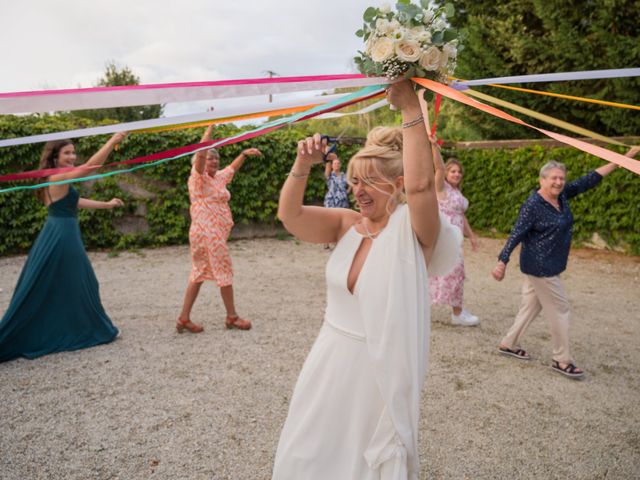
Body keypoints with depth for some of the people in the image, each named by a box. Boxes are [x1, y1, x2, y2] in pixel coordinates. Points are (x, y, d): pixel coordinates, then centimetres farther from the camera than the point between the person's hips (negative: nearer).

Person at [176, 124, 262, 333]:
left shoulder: (219, 177, 15)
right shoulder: (198, 177, -7)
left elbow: (232, 168, 34)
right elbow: (200, 153, -23)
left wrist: (244, 154, 28)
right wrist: (209, 129, -21)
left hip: (216, 232, 9)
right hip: (207, 232, -9)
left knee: (199, 272, 9)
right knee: (224, 271, 0)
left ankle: (184, 318, 15)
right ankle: (232, 317, 12)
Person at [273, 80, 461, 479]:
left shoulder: (413, 230, -14)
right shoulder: (347, 224, 0)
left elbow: (420, 183, -34)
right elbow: (290, 215, -10)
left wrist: (412, 110, -30)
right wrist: (303, 165, -23)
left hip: (380, 370, -5)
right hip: (331, 361, 5)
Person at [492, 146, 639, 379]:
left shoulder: (562, 195, 4)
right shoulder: (532, 205, -18)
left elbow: (590, 179, 7)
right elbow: (516, 234, -22)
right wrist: (502, 262, -27)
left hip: (549, 265, 8)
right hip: (540, 266, -8)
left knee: (531, 306, 15)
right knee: (559, 310, 0)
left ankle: (508, 344, 28)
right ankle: (562, 361, 13)